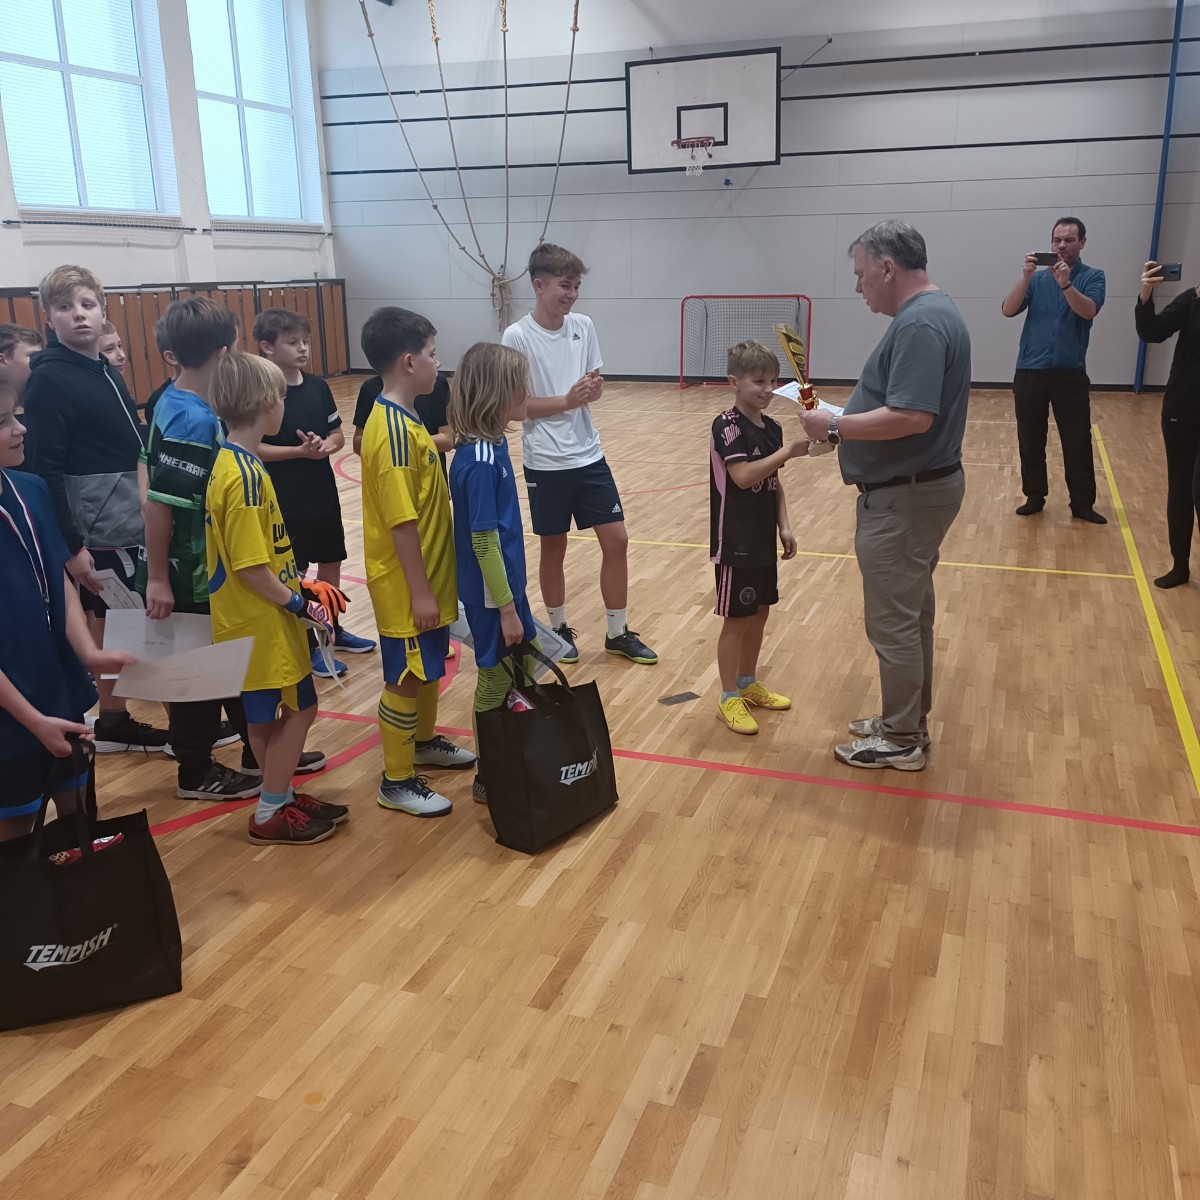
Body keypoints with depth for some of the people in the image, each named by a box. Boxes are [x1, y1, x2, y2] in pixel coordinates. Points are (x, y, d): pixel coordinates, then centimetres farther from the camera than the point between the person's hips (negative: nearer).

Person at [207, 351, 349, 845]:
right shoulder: (245, 476, -24)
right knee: (297, 709, 3)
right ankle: (270, 815, 16)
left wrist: (295, 581, 14)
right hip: (260, 620, -9)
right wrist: (299, 604, -16)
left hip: (261, 618, 9)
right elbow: (249, 567, -23)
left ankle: (281, 798, 32)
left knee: (272, 714, 19)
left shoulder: (232, 463, 6)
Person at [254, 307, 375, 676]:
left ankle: (332, 629, 35)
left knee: (331, 562, 16)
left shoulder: (318, 386, 2)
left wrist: (325, 446, -14)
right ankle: (305, 645, 18)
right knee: (294, 574, 6)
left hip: (324, 493, 6)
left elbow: (338, 435, 7)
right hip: (285, 501, -6)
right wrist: (300, 451, -23)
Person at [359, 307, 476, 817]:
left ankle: (424, 742, 43)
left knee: (429, 666, 23)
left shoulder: (402, 420, 8)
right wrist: (419, 591, -20)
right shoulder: (394, 432, -23)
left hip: (428, 575, 9)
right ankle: (397, 781, 17)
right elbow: (401, 521, -24)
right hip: (406, 583, -9)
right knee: (406, 678, 3)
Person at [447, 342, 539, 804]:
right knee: (495, 682, 6)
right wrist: (506, 608, -18)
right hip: (491, 594, -9)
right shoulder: (481, 460, -25)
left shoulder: (492, 445, 2)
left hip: (506, 584, 9)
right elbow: (483, 541, -24)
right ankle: (488, 777, 24)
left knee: (524, 665, 21)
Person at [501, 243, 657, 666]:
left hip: (589, 455, 5)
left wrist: (593, 389, -12)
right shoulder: (517, 336, -12)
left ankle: (618, 633, 18)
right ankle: (560, 628, 27)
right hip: (546, 462, -5)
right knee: (553, 547, 8)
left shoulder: (584, 326, 3)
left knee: (616, 540, 4)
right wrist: (567, 400, -22)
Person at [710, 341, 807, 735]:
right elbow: (743, 476, -28)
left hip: (762, 539, 8)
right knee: (736, 619, 0)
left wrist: (783, 527, 9)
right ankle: (729, 699, 12)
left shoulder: (772, 428, 8)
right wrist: (788, 452, -30)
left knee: (760, 613, 17)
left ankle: (748, 684, 33)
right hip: (735, 541, -8)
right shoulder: (727, 426, -16)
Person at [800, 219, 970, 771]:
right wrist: (844, 422, 10)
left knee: (893, 622, 0)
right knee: (910, 614, 19)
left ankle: (900, 741, 13)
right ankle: (909, 720, 32)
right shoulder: (928, 313, 12)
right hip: (916, 488, 11)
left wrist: (835, 428, -21)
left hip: (904, 498, -11)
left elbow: (912, 417, -30)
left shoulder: (920, 324, -21)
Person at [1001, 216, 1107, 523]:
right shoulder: (1036, 278, 8)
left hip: (1071, 374, -2)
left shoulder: (1092, 276, 2)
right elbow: (1008, 310, -6)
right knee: (1030, 441, 7)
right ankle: (1034, 498, 19)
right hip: (1029, 372, 2)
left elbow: (1089, 311, -17)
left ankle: (1082, 504, 9)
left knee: (1078, 443, 0)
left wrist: (1065, 284, -31)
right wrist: (1026, 276, -20)